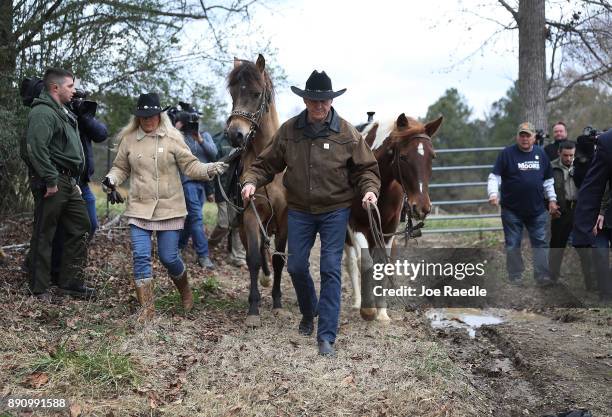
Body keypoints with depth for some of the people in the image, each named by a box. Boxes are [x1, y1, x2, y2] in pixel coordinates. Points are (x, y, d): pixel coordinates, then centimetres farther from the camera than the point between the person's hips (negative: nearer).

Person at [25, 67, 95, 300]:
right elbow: (37, 149, -24)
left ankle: (71, 283, 19)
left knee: (80, 229, 12)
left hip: (69, 183, 10)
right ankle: (39, 289, 6)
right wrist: (50, 181, -23)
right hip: (51, 184, -10)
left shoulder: (63, 113, 20)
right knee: (44, 236, -2)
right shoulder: (42, 113, -13)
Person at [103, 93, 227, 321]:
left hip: (169, 208, -2)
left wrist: (209, 169, -21)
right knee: (140, 256, -6)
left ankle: (185, 291, 32)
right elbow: (121, 167, 16)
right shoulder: (128, 139, 4)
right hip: (139, 208, 2)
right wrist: (112, 179, -5)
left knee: (169, 257, 2)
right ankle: (147, 307, 4)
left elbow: (190, 165, -3)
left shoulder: (172, 138, -2)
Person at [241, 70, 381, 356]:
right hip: (299, 210, 3)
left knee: (331, 269, -6)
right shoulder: (289, 130, -3)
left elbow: (365, 169, -2)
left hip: (335, 210, -2)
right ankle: (308, 313, 38)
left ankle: (326, 336, -1)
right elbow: (267, 164, 4)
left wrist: (369, 190, -21)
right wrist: (251, 181, -14)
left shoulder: (347, 133, -8)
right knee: (296, 266, 9)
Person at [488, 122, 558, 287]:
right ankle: (515, 278, 14)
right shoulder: (507, 153, -5)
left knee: (540, 243, 3)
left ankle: (543, 277, 8)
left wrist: (552, 199, 13)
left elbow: (548, 180, 16)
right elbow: (494, 176, -8)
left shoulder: (541, 153, 7)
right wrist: (493, 194, -23)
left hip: (537, 210, 3)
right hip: (512, 210, -3)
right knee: (513, 245, 4)